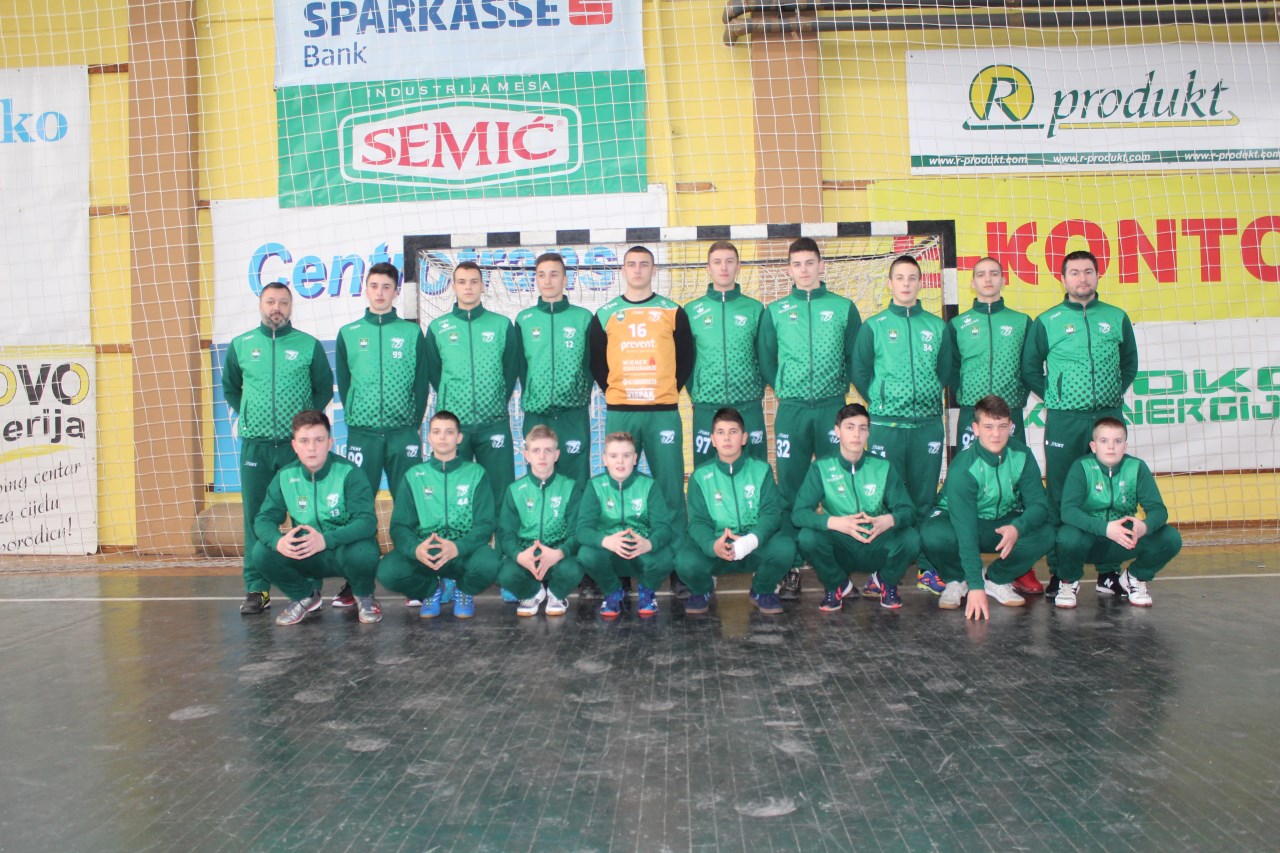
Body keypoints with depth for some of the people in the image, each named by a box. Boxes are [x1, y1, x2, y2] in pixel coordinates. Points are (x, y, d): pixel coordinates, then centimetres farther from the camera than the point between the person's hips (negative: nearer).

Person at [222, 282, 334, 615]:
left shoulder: (309, 345, 3)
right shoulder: (240, 346, 9)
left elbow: (324, 389, 10)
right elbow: (230, 389, 21)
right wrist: (248, 417, 10)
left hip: (298, 444, -2)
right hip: (255, 446, 2)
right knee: (256, 517, 3)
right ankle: (257, 589, 10)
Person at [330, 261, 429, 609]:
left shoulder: (412, 332, 7)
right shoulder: (349, 333, 10)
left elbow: (422, 382, 7)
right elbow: (343, 383, 13)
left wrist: (414, 422, 2)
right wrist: (354, 419, 6)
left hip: (404, 432, 0)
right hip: (362, 432, 1)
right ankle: (354, 583, 6)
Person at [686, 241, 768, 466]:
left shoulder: (755, 309, 6)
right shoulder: (692, 311, 5)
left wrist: (758, 393, 5)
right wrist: (695, 395, 2)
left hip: (749, 407, 1)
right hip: (706, 408, 0)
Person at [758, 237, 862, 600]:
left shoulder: (843, 307, 7)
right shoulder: (775, 311, 8)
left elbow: (856, 356, 9)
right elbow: (766, 360, 11)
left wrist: (841, 389, 4)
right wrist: (783, 390, 5)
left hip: (833, 408, 0)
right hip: (791, 410, 0)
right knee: (790, 488, 0)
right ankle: (790, 567, 5)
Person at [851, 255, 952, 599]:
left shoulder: (937, 326, 11)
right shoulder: (873, 326, 4)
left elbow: (946, 370, 16)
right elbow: (859, 372, 6)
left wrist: (932, 398, 9)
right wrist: (878, 401, 2)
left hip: (929, 424, 2)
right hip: (886, 425, -2)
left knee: (925, 498, 6)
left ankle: (927, 568, 14)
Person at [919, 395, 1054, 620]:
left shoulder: (1022, 456, -15)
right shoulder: (962, 467, -28)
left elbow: (1039, 504, -14)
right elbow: (965, 531, -33)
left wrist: (1017, 527, -39)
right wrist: (975, 586, -39)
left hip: (1005, 522, 4)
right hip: (960, 522, -3)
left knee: (1044, 535, -26)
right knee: (932, 534, -36)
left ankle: (997, 580, 1)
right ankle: (956, 581, -2)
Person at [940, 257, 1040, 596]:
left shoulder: (1021, 322, 11)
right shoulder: (957, 324, 10)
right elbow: (949, 369, 9)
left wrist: (1019, 399, -1)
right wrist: (964, 396, -3)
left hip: (1011, 416, 1)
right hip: (971, 415, 0)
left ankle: (1022, 570, 4)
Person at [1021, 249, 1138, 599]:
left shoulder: (1117, 318, 10)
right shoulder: (1046, 321, 4)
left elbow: (1130, 364, 19)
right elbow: (1030, 369, 8)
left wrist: (1115, 393, 8)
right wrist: (1053, 397, 2)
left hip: (1108, 417, 2)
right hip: (1064, 420, -2)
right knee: (1060, 495, 0)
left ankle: (1108, 571, 12)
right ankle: (1059, 572, 6)